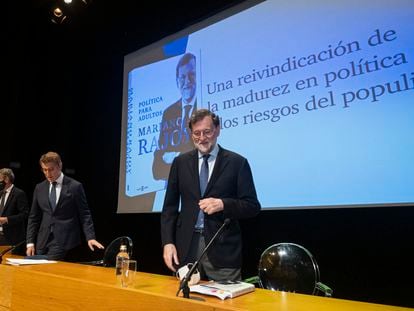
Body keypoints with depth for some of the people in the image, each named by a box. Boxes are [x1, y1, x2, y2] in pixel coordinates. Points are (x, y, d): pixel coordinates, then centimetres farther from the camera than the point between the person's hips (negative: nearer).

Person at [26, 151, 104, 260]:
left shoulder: (75, 186, -5)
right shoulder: (39, 188, 10)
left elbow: (84, 215, -4)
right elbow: (33, 217, 13)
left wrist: (90, 237, -13)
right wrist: (30, 242, 6)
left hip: (65, 242, -5)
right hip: (42, 242, 5)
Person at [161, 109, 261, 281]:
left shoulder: (237, 162, -1)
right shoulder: (180, 162, 8)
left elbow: (252, 206, -1)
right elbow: (170, 206, 9)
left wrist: (223, 204, -18)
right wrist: (168, 242, -1)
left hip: (222, 249, -2)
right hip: (186, 247, 3)